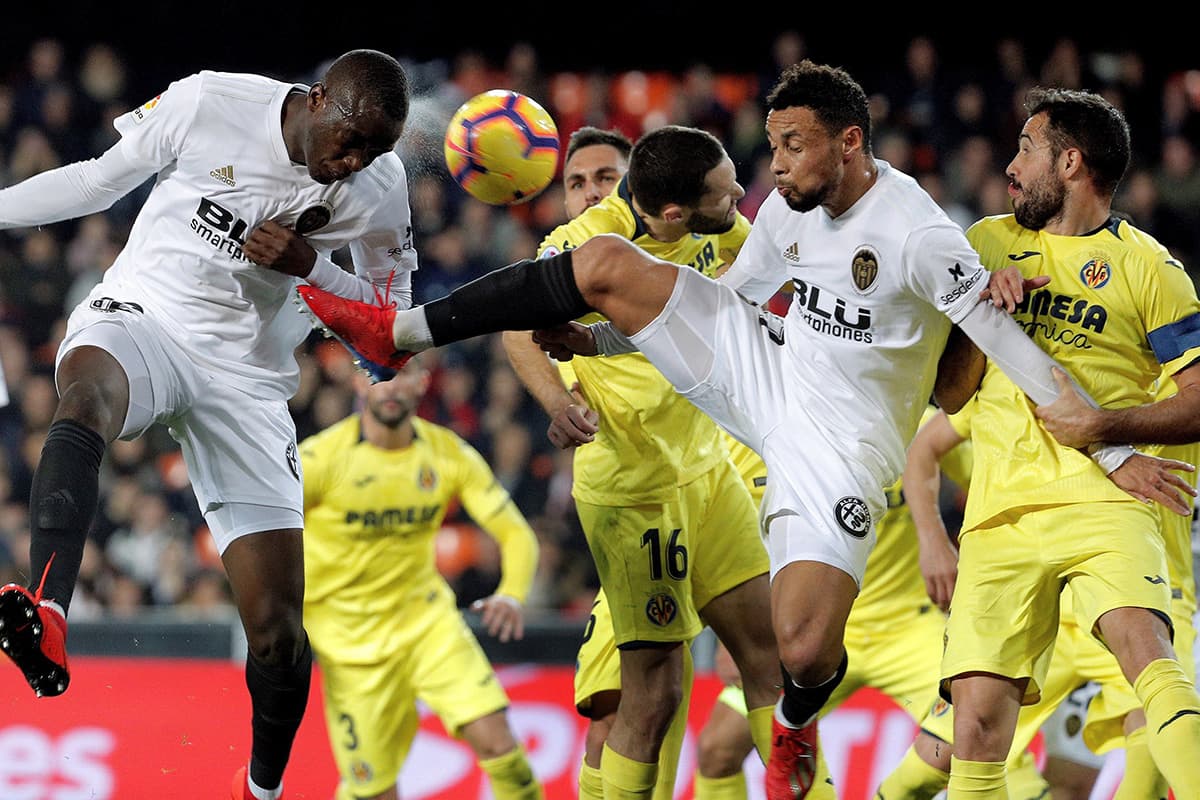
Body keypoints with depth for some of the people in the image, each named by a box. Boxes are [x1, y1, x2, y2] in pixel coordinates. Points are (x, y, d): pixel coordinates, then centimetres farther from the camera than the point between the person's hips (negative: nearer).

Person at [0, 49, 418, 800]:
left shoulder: (379, 187, -5)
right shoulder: (208, 103, -11)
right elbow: (101, 180, 5)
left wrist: (310, 266, -14)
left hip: (247, 379, 2)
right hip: (141, 316, -2)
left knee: (279, 628, -3)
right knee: (87, 393, -42)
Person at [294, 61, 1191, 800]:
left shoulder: (918, 235, -22)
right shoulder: (790, 208, 1)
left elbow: (1012, 347, -20)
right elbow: (727, 298, 18)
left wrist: (1115, 452, -20)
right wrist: (602, 341, 13)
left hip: (840, 439, -6)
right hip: (762, 370, 6)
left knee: (804, 648, -21)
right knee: (603, 263, -8)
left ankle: (797, 719, 20)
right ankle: (403, 332, 0)